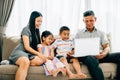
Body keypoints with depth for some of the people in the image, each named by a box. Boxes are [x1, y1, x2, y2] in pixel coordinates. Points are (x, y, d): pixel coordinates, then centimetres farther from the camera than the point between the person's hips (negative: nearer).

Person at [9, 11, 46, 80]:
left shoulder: (37, 31, 18)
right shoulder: (26, 29, -5)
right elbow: (27, 47, -12)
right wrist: (38, 54, -20)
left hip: (30, 54, 7)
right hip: (20, 52, -7)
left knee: (41, 60, -29)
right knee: (25, 62, -42)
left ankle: (22, 63, -31)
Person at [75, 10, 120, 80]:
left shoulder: (101, 33, 22)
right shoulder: (79, 33, 19)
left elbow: (107, 47, 11)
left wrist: (104, 53, -13)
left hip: (100, 56, 3)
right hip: (87, 56, -3)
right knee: (92, 60, -41)